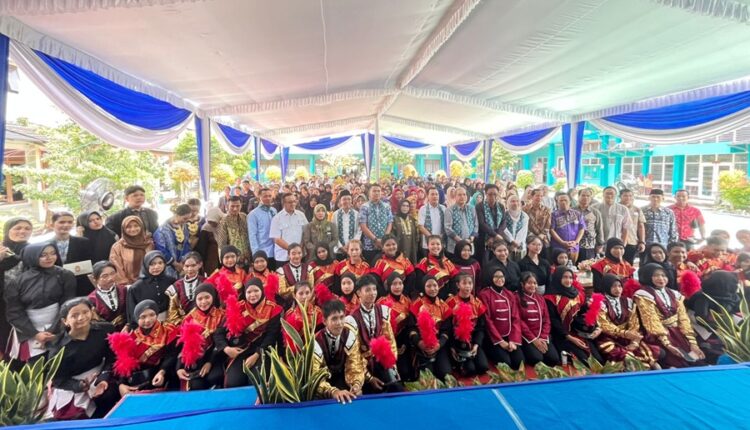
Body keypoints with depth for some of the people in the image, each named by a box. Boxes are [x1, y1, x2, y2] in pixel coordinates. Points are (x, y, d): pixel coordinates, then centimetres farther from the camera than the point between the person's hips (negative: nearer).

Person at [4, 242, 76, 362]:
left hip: (56, 332, -1)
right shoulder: (19, 280, -2)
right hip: (28, 334, 1)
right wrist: (35, 334, -12)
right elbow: (14, 312, -2)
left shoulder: (65, 276, -3)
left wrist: (53, 331, -13)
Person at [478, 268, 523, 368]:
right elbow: (487, 320, -11)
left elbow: (516, 318, 4)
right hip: (492, 338, -5)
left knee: (519, 361, -16)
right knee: (505, 362, -23)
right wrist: (500, 341, -12)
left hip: (509, 337, 5)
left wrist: (513, 340, -8)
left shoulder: (510, 295, 11)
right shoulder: (484, 295, -7)